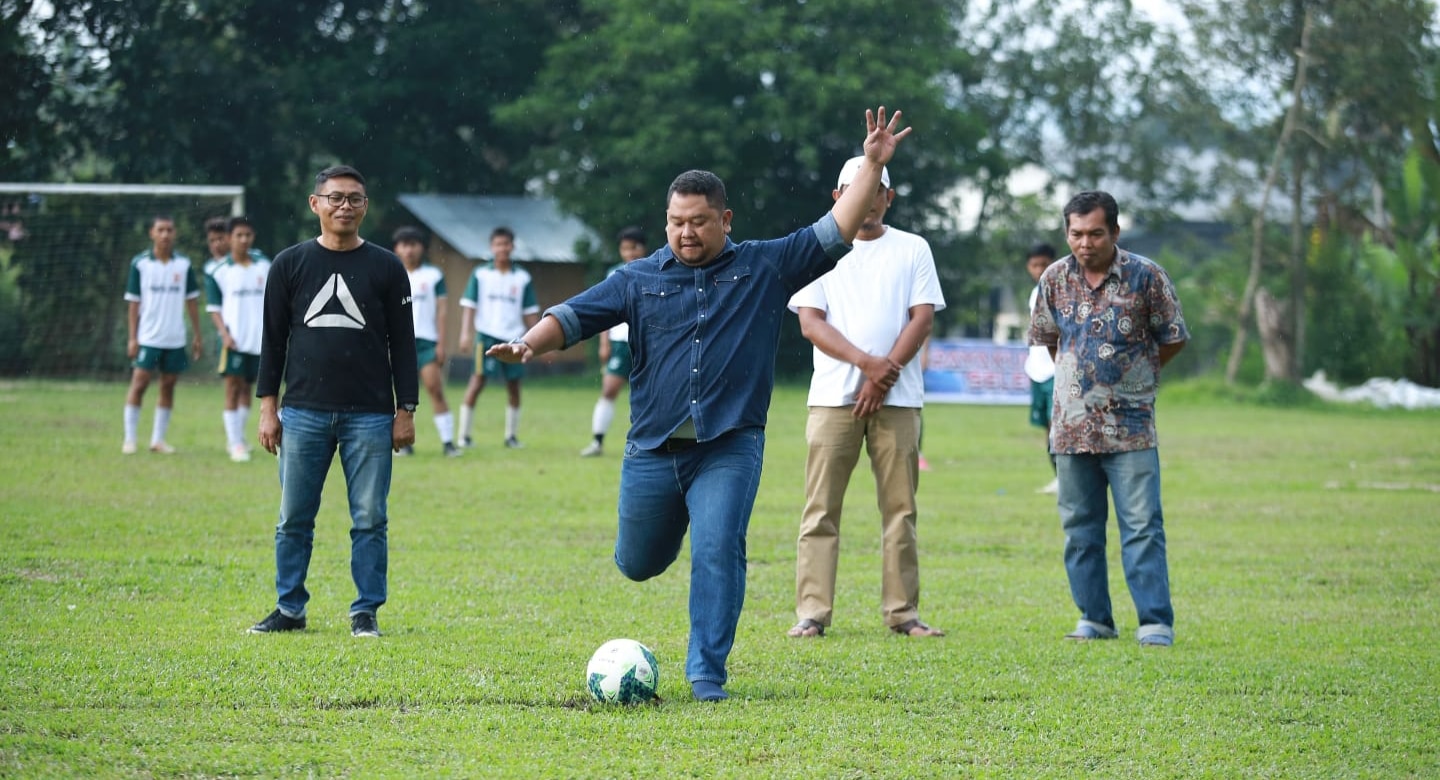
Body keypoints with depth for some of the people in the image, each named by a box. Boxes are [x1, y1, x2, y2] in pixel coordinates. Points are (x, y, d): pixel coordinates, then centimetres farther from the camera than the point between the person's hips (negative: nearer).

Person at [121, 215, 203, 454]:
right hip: (148, 337, -3)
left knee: (168, 386, 6)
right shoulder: (139, 264, -2)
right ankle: (129, 439, -1)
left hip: (175, 339, 3)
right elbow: (133, 302, 0)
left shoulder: (184, 264, 4)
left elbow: (192, 301, 9)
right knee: (139, 384, -6)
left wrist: (197, 335, 6)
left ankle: (158, 439, 12)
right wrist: (132, 338, -5)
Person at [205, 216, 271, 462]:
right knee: (233, 388, -5)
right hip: (234, 340, -3)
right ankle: (235, 444, -3)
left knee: (247, 389, 12)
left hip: (259, 338, 3)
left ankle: (237, 438, 24)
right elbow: (214, 307, -1)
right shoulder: (219, 272, -1)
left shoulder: (264, 267, 7)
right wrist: (224, 333, -13)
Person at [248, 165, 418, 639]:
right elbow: (273, 338, 9)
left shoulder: (386, 268, 5)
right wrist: (268, 406, 3)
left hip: (370, 417, -1)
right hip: (303, 413, 1)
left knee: (370, 520, 0)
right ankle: (289, 609, 14)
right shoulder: (290, 264, 7)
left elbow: (403, 344, 6)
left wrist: (405, 410, 1)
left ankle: (366, 613, 8)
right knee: (294, 519, 4)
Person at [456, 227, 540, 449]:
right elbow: (469, 305, -1)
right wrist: (465, 333, -12)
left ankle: (512, 435, 15)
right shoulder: (480, 275, 3)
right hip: (487, 335, -3)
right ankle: (464, 435, -7)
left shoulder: (522, 278, 8)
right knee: (478, 381, -10)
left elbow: (530, 312, 12)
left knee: (513, 385, 5)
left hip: (513, 338, 3)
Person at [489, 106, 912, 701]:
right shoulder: (638, 280, 7)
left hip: (730, 446, -2)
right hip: (652, 449, 2)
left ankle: (707, 672, -9)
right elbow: (573, 316, 2)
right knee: (638, 565, 12)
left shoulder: (765, 268, 5)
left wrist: (872, 165, -5)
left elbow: (835, 233, 2)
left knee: (718, 551, -17)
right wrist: (529, 344, -17)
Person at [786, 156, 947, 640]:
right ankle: (812, 613, -4)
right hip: (833, 396, -1)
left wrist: (884, 375, -10)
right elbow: (810, 322, 0)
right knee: (821, 508, -5)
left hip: (897, 399, 1)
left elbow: (922, 319, 3)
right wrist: (866, 362, -14)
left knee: (900, 508, 0)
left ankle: (902, 612, 5)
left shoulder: (912, 249, 11)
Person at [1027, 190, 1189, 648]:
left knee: (1142, 525, -7)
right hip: (1071, 426, 4)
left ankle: (1156, 623, -6)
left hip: (1130, 426, -4)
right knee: (1079, 527, 7)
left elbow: (1174, 339, 5)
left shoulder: (1146, 277, -7)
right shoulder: (1055, 279, 3)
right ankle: (1094, 619, 15)